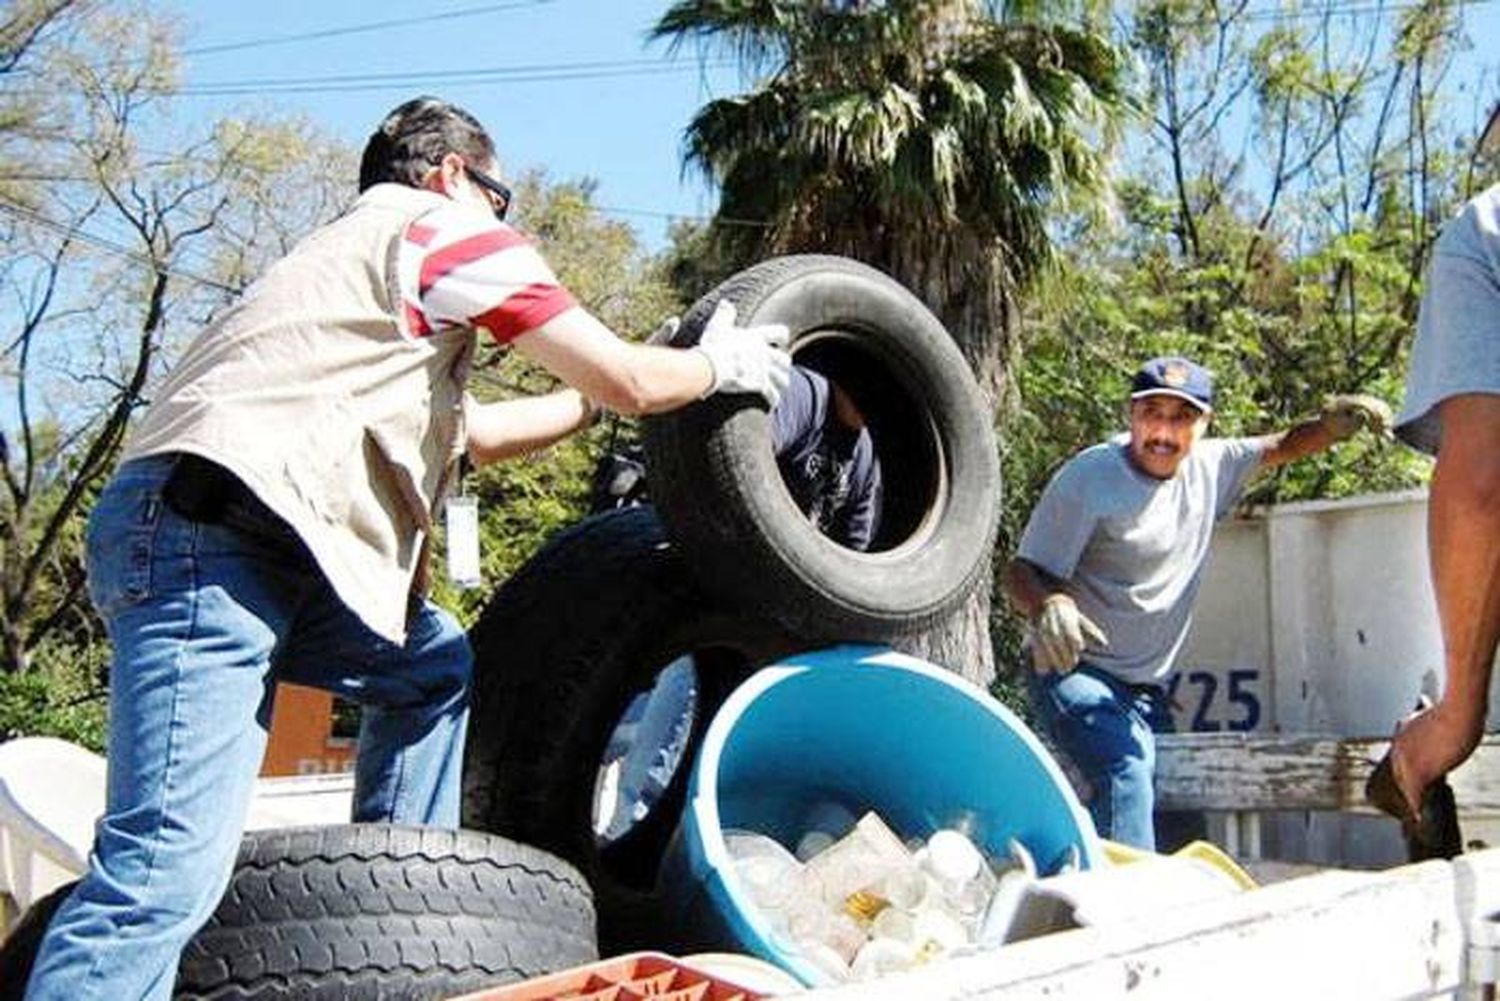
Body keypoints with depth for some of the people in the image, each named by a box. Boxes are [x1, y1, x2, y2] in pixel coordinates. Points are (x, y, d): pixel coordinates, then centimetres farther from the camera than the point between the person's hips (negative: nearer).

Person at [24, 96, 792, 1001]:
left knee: (438, 671, 24)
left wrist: (603, 396, 47)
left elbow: (474, 433, 42)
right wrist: (721, 365, 24)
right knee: (170, 868, -19)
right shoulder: (448, 229, 7)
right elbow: (629, 380, 5)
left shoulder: (356, 252, 34)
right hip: (202, 532, -10)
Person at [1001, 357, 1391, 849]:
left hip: (1149, 690, 7)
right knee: (1126, 776, -31)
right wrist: (1048, 605, -38)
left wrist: (1334, 423, -3)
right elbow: (1019, 573, -15)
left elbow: (1283, 447, 19)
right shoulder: (1088, 478, -14)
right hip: (1076, 671, -7)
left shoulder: (1211, 466, 4)